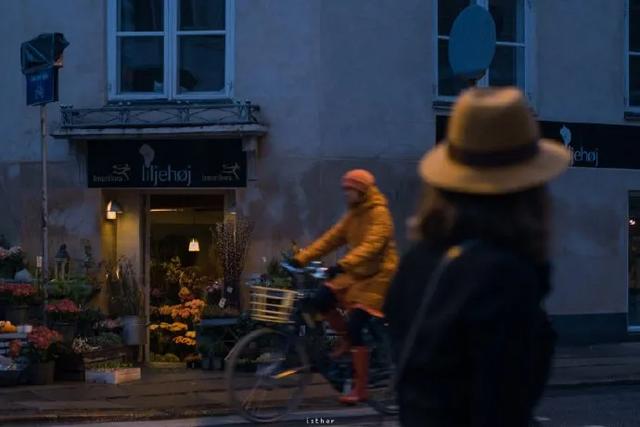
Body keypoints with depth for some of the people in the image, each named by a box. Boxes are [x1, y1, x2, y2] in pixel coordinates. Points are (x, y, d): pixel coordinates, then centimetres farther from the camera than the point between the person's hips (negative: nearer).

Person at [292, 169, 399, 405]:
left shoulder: (379, 213, -15)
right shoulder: (353, 214, 12)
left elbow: (371, 245, -30)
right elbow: (331, 238, 6)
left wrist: (342, 265, -44)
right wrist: (301, 258, -5)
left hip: (378, 276, -8)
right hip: (356, 274, 8)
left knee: (355, 326, -16)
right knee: (321, 299, -14)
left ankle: (361, 389, -8)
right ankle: (346, 338, 10)